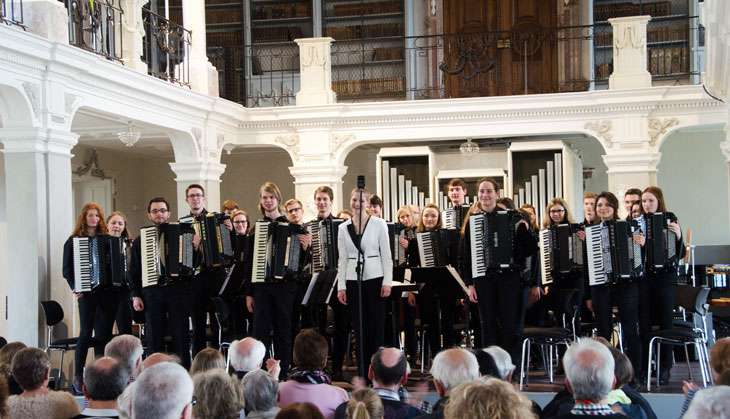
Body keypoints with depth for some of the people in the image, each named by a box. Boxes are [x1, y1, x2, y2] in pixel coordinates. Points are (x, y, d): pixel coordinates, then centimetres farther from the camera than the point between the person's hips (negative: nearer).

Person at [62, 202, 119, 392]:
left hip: (107, 291, 3)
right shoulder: (74, 240, 5)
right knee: (86, 333, -6)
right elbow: (67, 268, 4)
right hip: (86, 291, -3)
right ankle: (78, 377, 0)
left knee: (104, 334, 3)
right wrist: (75, 288, -7)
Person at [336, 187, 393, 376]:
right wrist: (341, 286, 3)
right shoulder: (343, 228, 8)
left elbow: (386, 255, -1)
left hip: (374, 278, -2)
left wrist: (387, 281, -8)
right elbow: (342, 259, 9)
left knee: (376, 325, 0)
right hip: (352, 280, 2)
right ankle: (362, 371, 10)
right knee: (359, 326, 4)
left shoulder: (379, 224, 0)